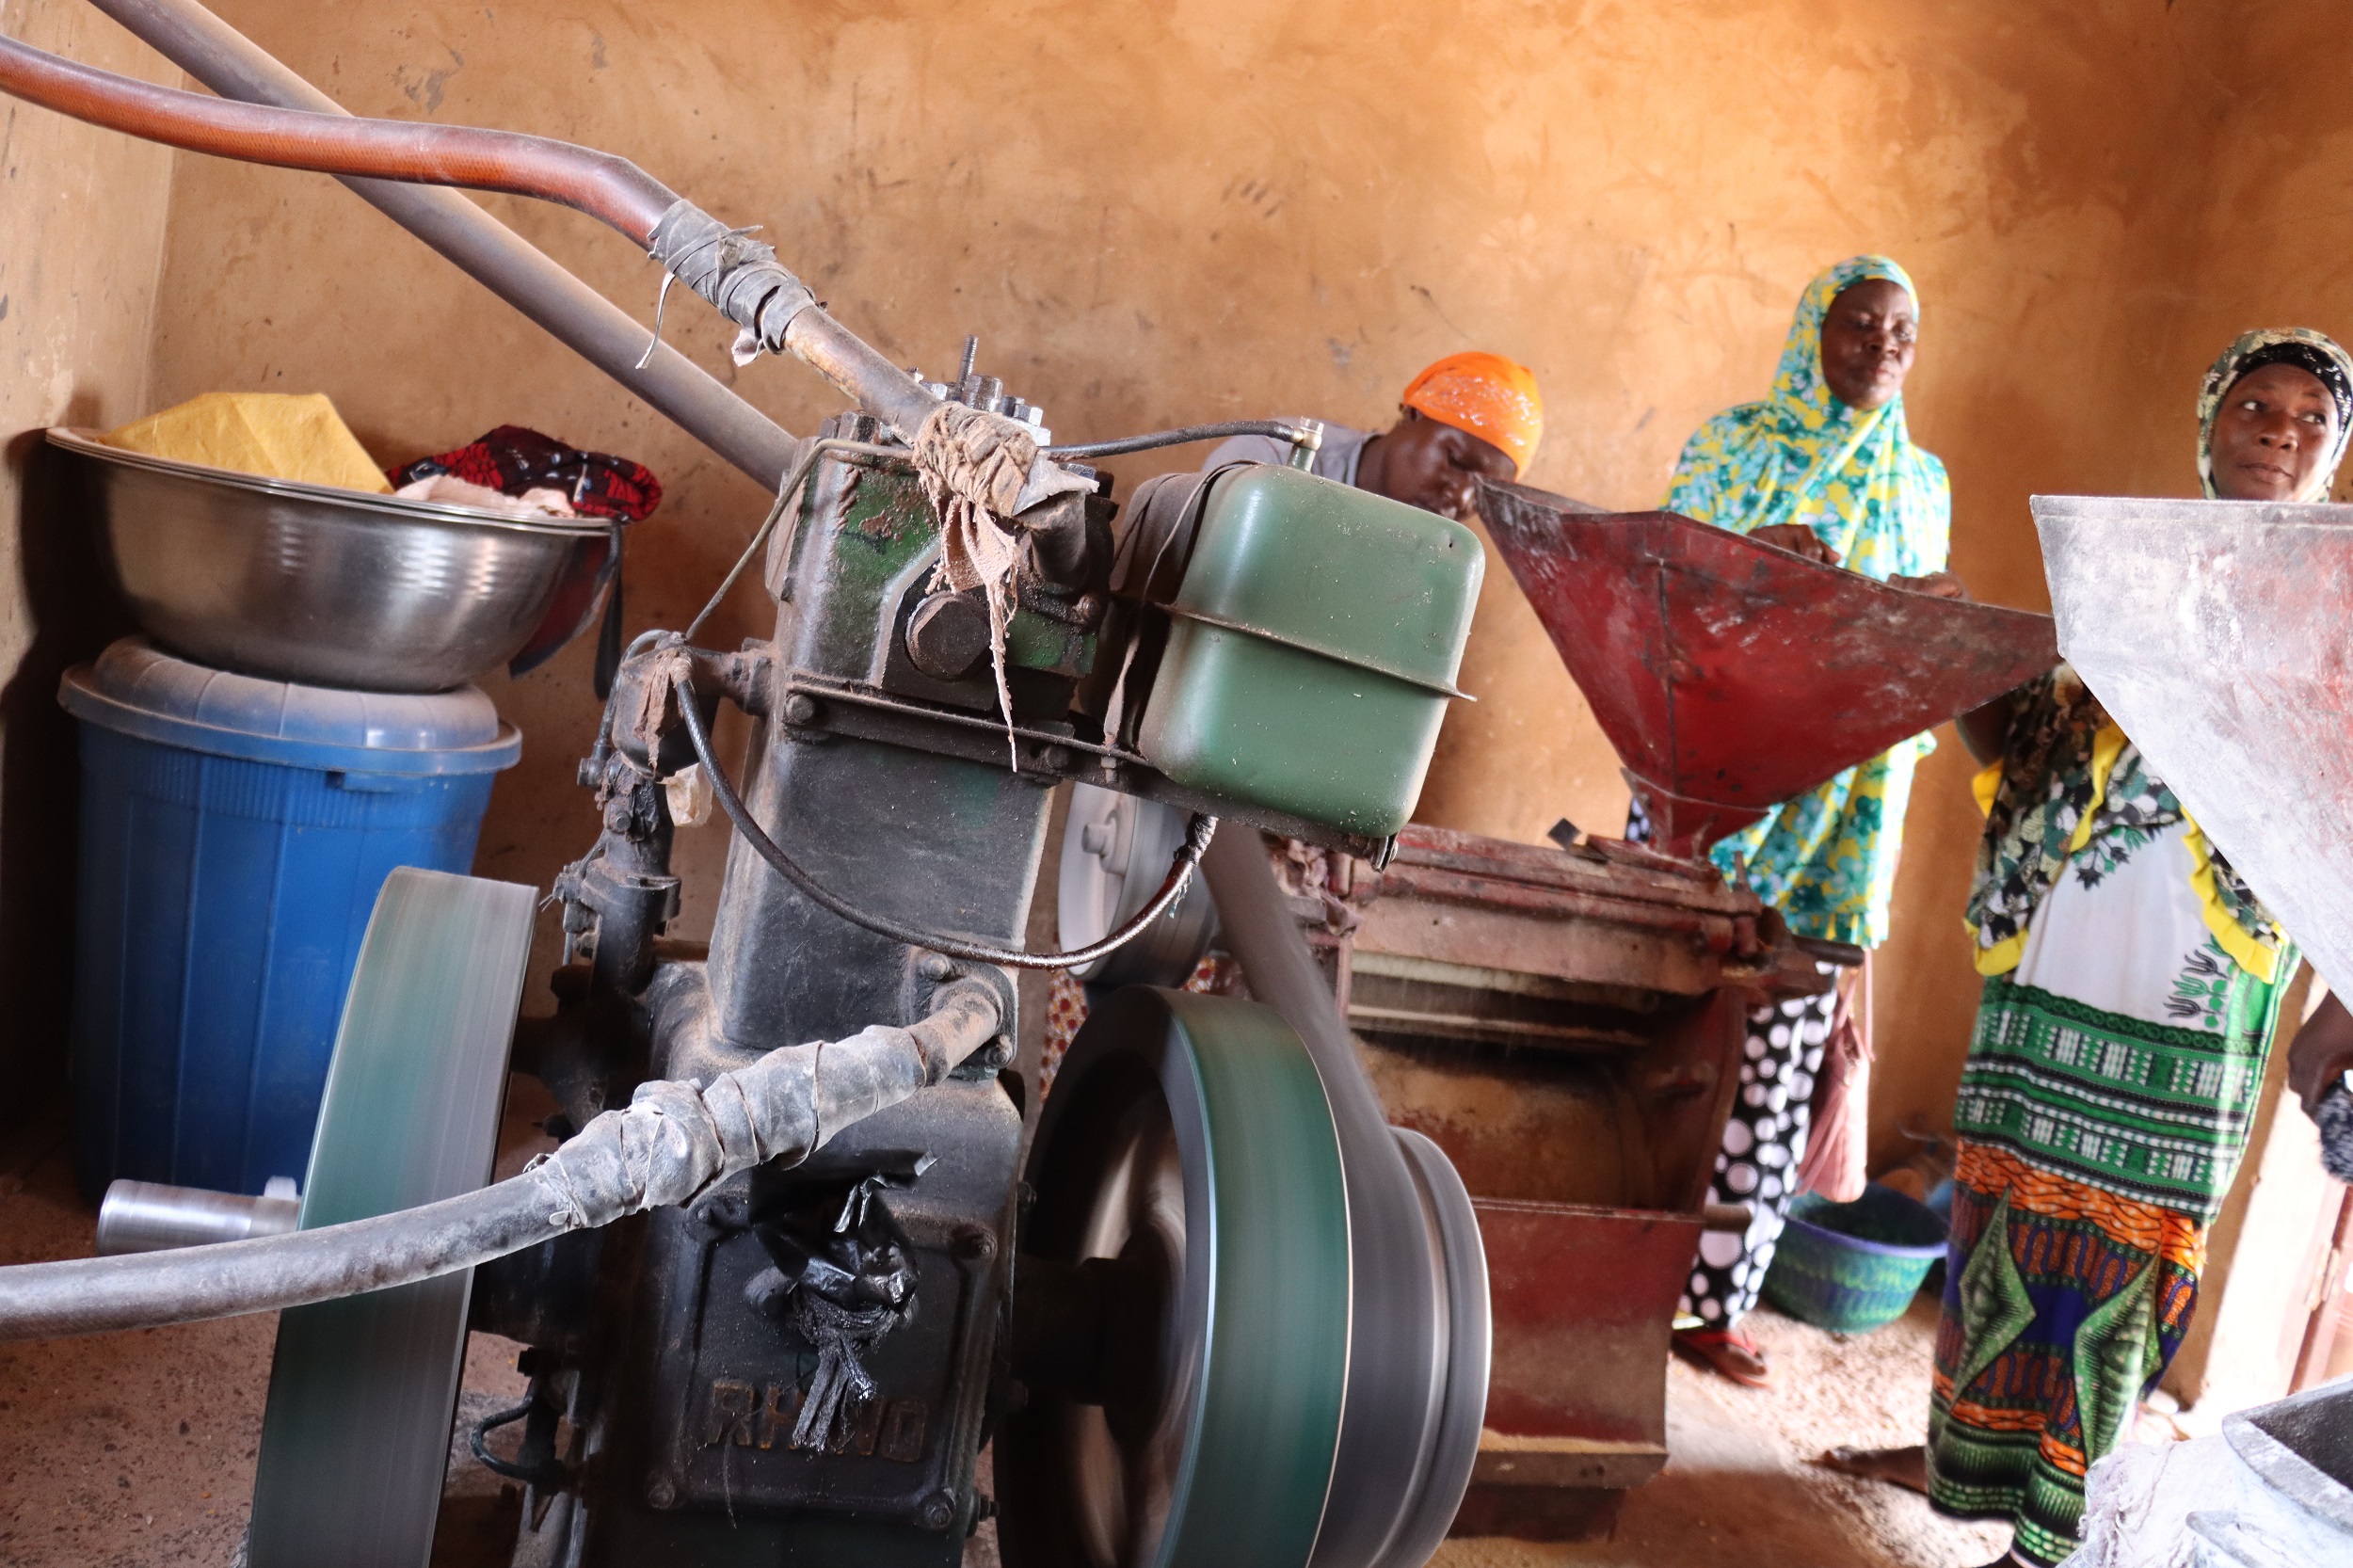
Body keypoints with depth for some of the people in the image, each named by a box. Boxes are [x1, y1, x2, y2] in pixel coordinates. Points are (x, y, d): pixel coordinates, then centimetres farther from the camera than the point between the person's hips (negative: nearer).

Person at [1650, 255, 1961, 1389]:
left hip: (1832, 809, 3)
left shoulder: (1921, 484, 16)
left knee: (1777, 1052, 1)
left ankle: (1715, 1297, 11)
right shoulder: (1736, 444, 7)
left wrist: (1925, 614, -7)